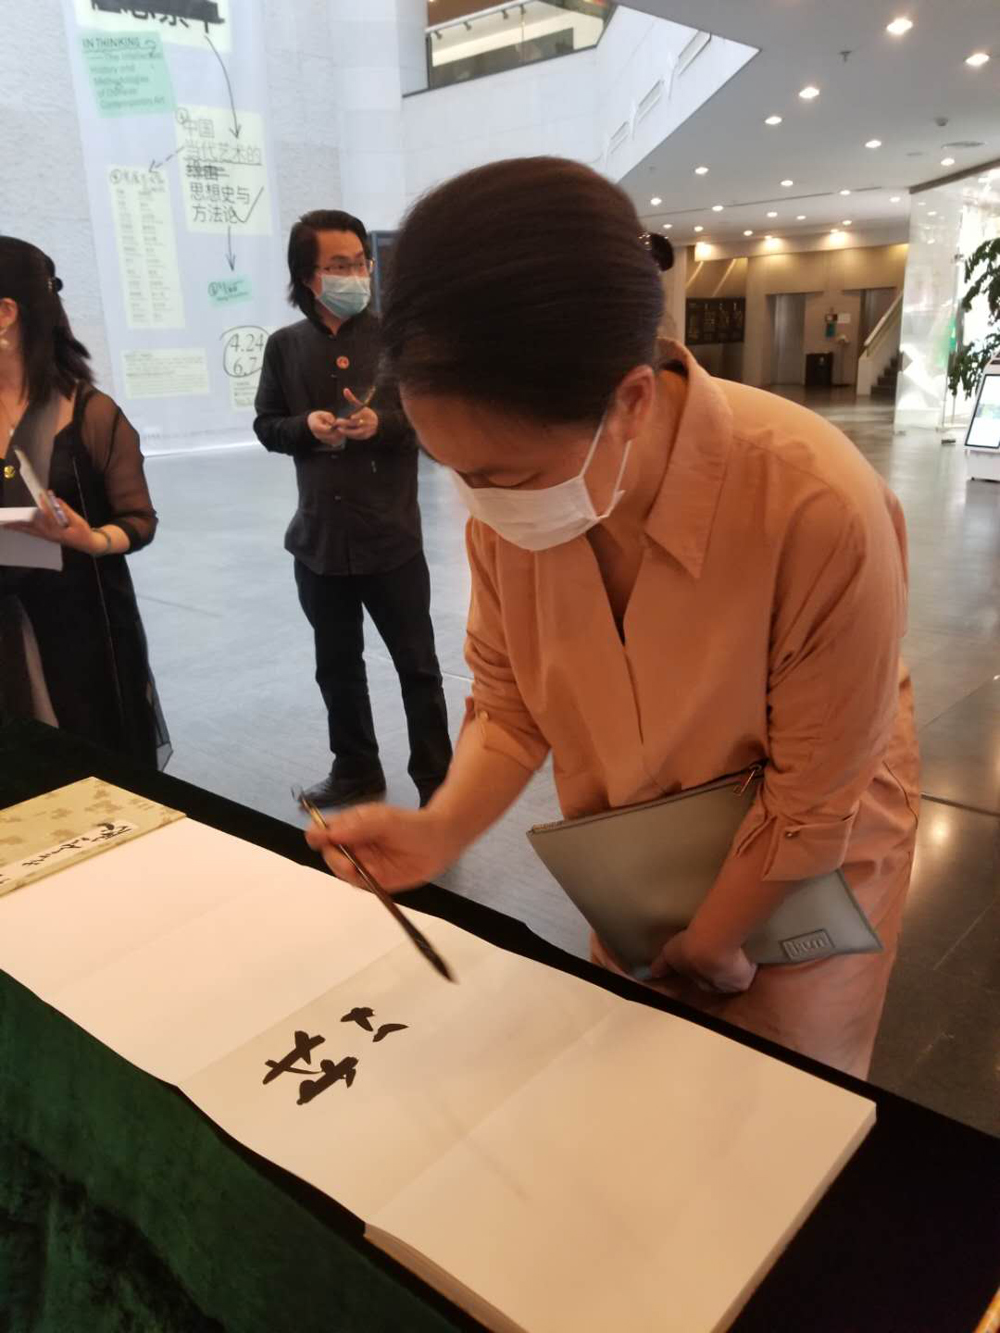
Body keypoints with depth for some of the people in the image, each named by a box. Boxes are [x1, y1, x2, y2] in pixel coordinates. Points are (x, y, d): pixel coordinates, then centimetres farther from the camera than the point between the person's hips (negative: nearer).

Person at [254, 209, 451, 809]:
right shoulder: (285, 346, 4)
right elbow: (267, 426, 9)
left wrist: (382, 423, -20)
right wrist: (307, 426, -11)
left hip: (391, 534, -3)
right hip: (320, 535, 3)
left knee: (417, 664, 6)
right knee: (338, 665, 16)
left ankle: (437, 780, 21)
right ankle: (356, 769, 35)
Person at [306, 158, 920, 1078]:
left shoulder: (819, 514, -36)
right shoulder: (511, 496, -21)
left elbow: (813, 810, -23)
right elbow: (511, 702, -7)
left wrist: (704, 950, -10)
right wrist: (441, 831, -25)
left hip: (804, 875, -3)